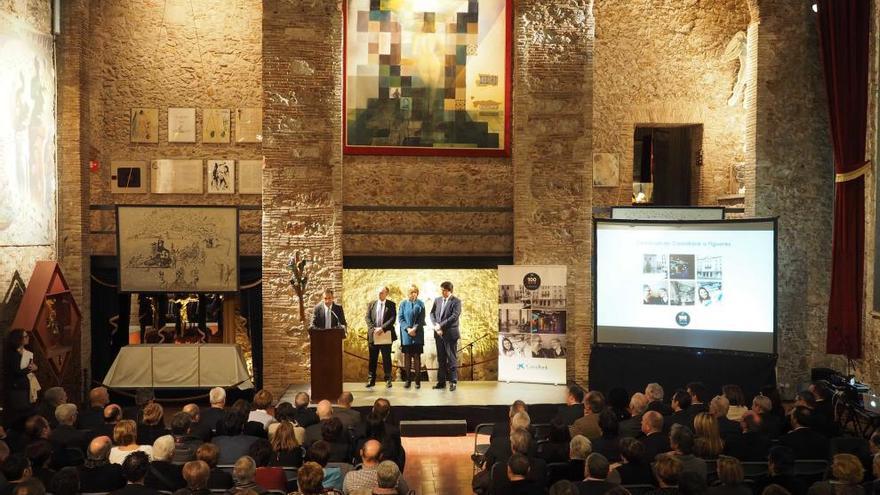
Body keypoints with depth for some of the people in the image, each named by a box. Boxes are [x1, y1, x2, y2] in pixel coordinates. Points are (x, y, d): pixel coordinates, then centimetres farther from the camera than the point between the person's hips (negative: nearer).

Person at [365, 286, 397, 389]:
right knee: (372, 359, 6)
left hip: (386, 335, -2)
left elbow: (393, 319, -8)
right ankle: (371, 379, 11)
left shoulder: (391, 305, 2)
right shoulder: (372, 304, 10)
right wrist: (373, 329, -10)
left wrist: (382, 328, -17)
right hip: (373, 335, 2)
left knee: (386, 358, 2)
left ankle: (388, 379, 8)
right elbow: (368, 318, 5)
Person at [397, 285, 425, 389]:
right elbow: (400, 318, 2)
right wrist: (407, 329, -11)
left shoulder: (420, 304, 4)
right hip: (406, 334, 1)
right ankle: (408, 379, 7)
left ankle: (417, 380, 2)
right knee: (407, 357, 2)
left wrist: (415, 329, -13)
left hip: (417, 334, -1)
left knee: (417, 357, -1)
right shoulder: (403, 304, 5)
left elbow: (421, 319, 0)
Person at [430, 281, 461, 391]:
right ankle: (441, 381, 13)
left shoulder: (456, 301, -6)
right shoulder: (437, 300, 12)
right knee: (441, 359, 8)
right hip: (439, 334, 5)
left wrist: (441, 325, -16)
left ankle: (453, 382, 5)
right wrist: (436, 326, -8)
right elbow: (432, 314, 9)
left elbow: (454, 316, -15)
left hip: (450, 333, -5)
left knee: (452, 358, 0)